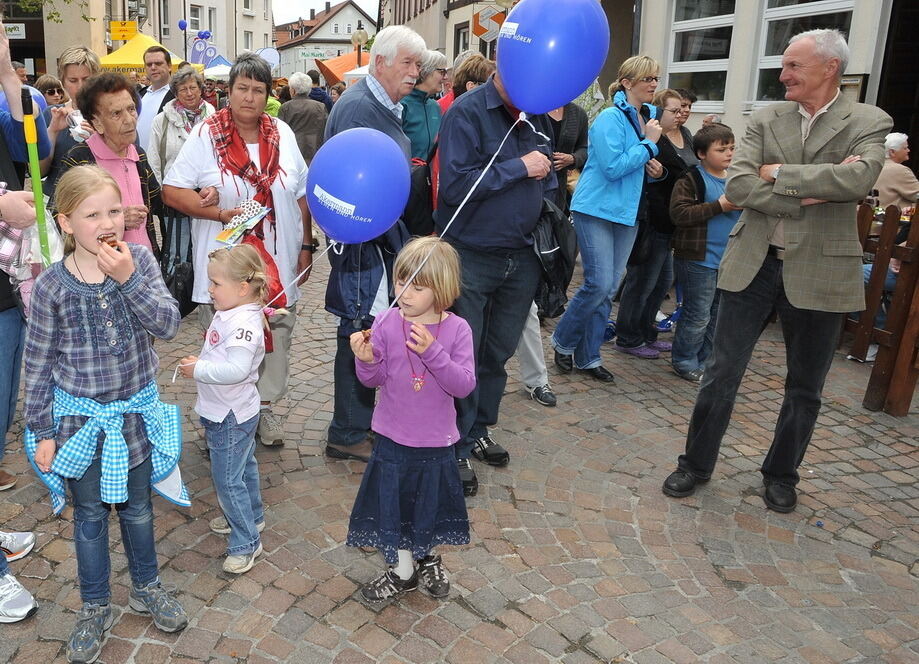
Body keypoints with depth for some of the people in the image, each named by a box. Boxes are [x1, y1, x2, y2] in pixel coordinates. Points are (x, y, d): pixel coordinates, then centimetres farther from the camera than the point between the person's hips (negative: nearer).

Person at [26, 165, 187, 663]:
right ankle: (95, 608, 36)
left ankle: (146, 587, 42)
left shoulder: (139, 261, -10)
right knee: (90, 515, 16)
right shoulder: (51, 286, -13)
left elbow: (168, 325, -18)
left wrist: (128, 278, -30)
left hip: (136, 412, 1)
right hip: (80, 418, -1)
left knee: (137, 507, 19)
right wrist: (41, 433, -2)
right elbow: (38, 365, -6)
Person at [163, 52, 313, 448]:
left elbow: (302, 196, 12)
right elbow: (172, 191, -6)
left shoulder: (283, 134, 8)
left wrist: (306, 247, 9)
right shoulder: (206, 135, -3)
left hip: (278, 265, 3)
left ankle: (265, 406, 28)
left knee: (276, 339, 11)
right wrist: (220, 213, -18)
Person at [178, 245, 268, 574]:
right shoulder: (227, 314, 4)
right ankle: (250, 516, 44)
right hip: (224, 412, 10)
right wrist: (200, 361, 2)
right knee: (243, 467, 25)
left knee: (227, 478, -1)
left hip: (231, 417, -10)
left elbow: (237, 370, -38)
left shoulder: (244, 323, -27)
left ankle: (246, 542, 13)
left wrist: (198, 370, -26)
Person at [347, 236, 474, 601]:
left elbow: (464, 385, -19)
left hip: (435, 441, -1)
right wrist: (366, 361, -28)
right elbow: (374, 380, -6)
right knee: (392, 503, 14)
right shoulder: (386, 323, -10)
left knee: (430, 503, 18)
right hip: (392, 438, 1)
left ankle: (427, 557, 48)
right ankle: (403, 570, 38)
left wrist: (433, 352, -31)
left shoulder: (457, 330, -13)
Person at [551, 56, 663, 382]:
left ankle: (587, 356, 17)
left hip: (627, 212, 8)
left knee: (608, 288, 8)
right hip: (597, 210, -8)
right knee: (598, 284, -12)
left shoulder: (647, 116, 11)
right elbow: (612, 168, -21)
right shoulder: (610, 119, -12)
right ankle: (563, 341, 11)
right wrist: (649, 143, -13)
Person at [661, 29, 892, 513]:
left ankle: (781, 474, 32)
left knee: (805, 387, 12)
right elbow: (736, 187, -9)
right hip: (753, 265, 1)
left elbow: (858, 179, -21)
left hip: (819, 272, -1)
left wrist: (778, 174, -16)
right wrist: (805, 196, -17)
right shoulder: (765, 120, 5)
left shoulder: (869, 123, -1)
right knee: (721, 375, 6)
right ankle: (696, 463, 24)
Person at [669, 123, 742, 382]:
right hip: (699, 260, -7)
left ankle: (703, 362, 26)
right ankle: (684, 362, 14)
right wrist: (719, 206, -21)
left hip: (728, 261, 7)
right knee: (698, 316, -2)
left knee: (718, 315, 14)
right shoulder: (692, 179, -9)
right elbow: (678, 213, -21)